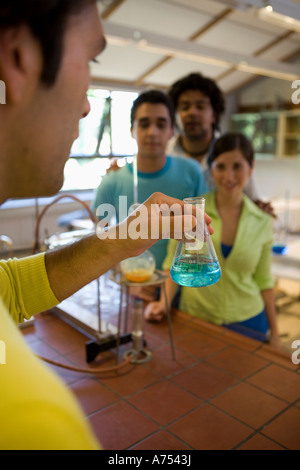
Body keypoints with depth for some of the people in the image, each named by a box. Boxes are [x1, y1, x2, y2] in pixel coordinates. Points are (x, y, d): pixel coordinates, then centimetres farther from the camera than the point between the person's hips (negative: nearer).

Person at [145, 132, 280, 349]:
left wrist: (274, 332, 8)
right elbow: (174, 264, -4)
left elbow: (263, 280, 5)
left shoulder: (263, 223, -4)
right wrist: (164, 302, -18)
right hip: (196, 320, -1)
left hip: (249, 323, 2)